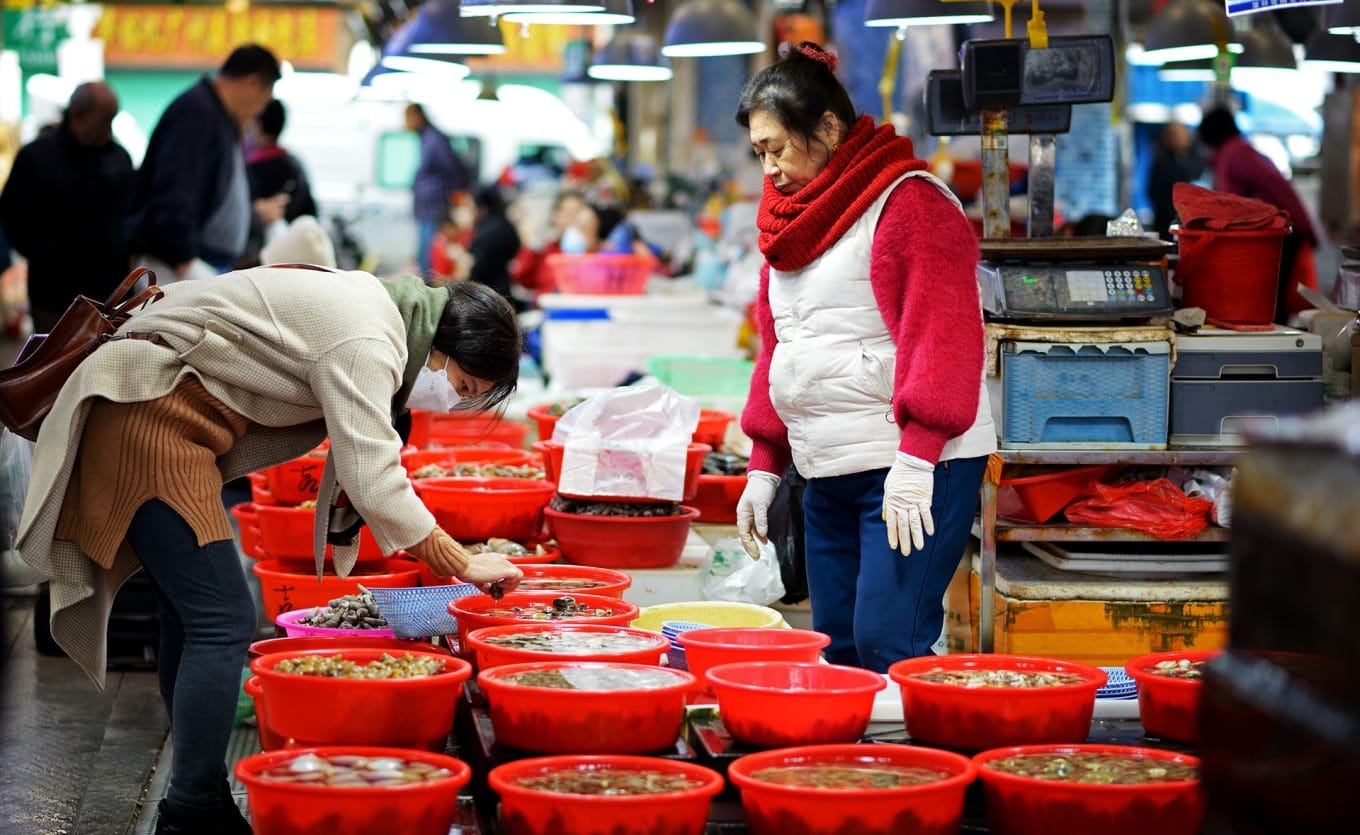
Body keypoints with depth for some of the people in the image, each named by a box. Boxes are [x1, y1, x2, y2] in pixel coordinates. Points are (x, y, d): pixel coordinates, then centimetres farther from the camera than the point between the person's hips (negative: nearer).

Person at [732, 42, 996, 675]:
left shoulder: (908, 202, -9)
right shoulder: (792, 218, 18)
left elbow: (942, 336, -17)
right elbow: (777, 351, 24)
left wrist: (915, 461, -23)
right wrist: (765, 465, 18)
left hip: (915, 471, -8)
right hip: (829, 474, 8)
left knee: (887, 646, -15)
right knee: (837, 650, 7)